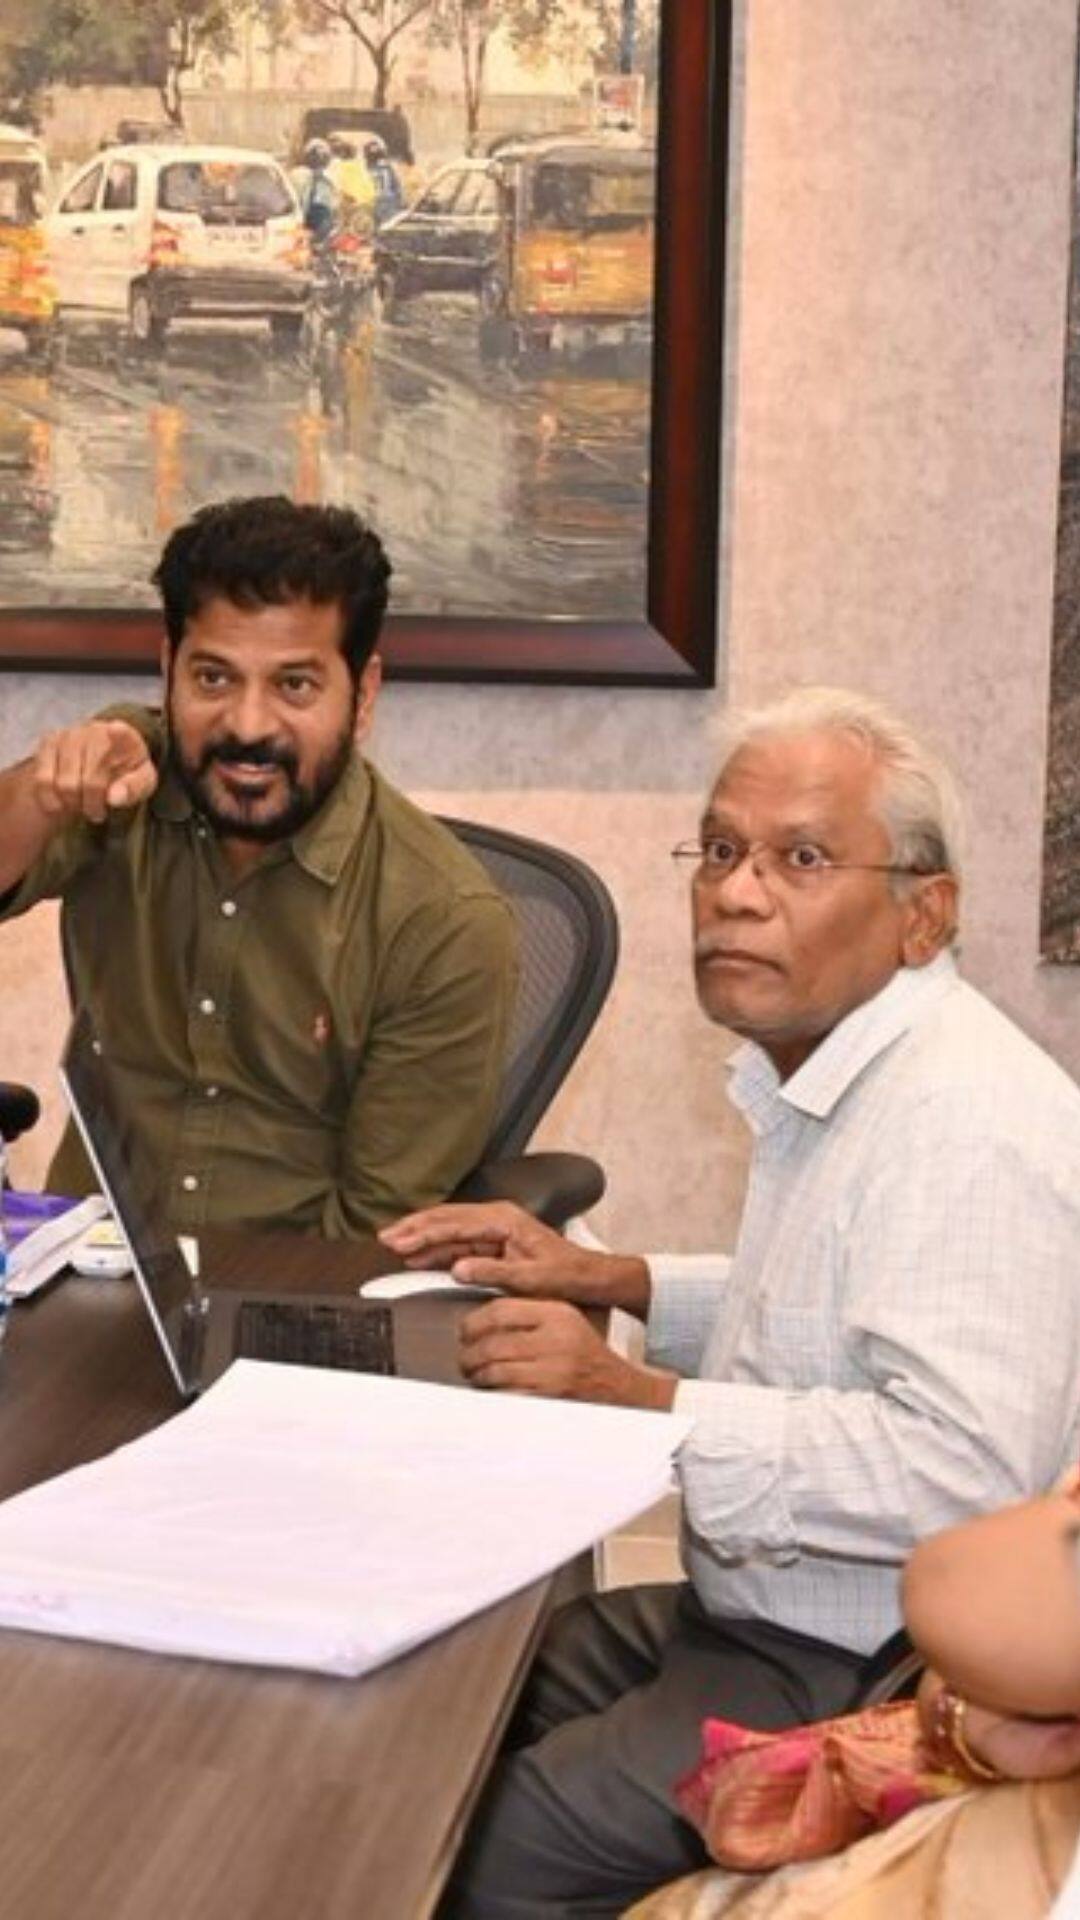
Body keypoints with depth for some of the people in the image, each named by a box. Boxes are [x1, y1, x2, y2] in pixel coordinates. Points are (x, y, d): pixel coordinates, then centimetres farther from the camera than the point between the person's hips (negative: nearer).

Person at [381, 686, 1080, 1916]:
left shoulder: (966, 1122, -23)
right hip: (766, 1620, 10)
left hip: (868, 1680, -10)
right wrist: (612, 1281, 11)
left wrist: (643, 1400, -30)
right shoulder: (825, 1074, 10)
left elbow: (965, 1467, -32)